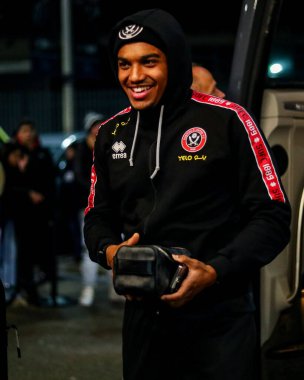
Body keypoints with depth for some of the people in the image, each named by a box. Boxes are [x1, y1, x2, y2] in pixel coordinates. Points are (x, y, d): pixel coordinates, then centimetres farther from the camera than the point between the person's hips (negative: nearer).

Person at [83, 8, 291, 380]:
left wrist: (216, 271, -21)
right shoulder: (111, 133, 8)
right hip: (143, 317, 5)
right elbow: (98, 217, 16)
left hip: (220, 320, -4)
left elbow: (272, 216, -8)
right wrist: (109, 250, -6)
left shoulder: (227, 121, -8)